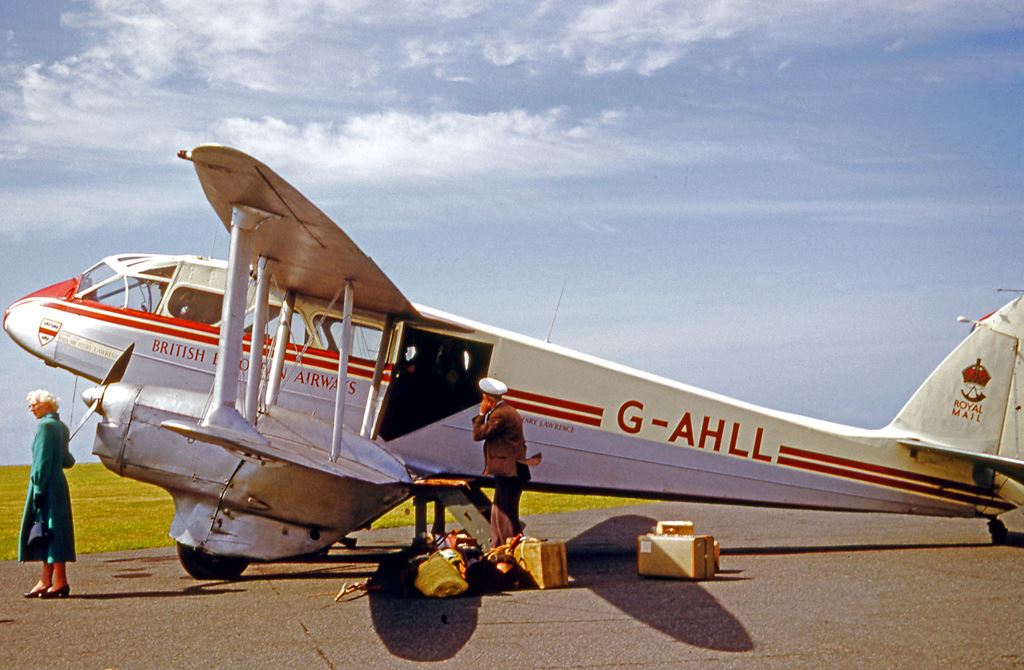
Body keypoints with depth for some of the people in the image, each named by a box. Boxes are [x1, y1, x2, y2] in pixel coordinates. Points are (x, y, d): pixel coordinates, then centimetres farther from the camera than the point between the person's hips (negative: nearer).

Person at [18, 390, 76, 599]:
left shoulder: (45, 425, -12)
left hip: (47, 485, -9)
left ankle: (60, 582, -5)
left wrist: (38, 490, -18)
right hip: (59, 482, 9)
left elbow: (43, 460, -17)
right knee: (49, 533, 11)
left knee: (51, 531, -6)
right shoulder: (62, 427, 14)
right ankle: (46, 581, 15)